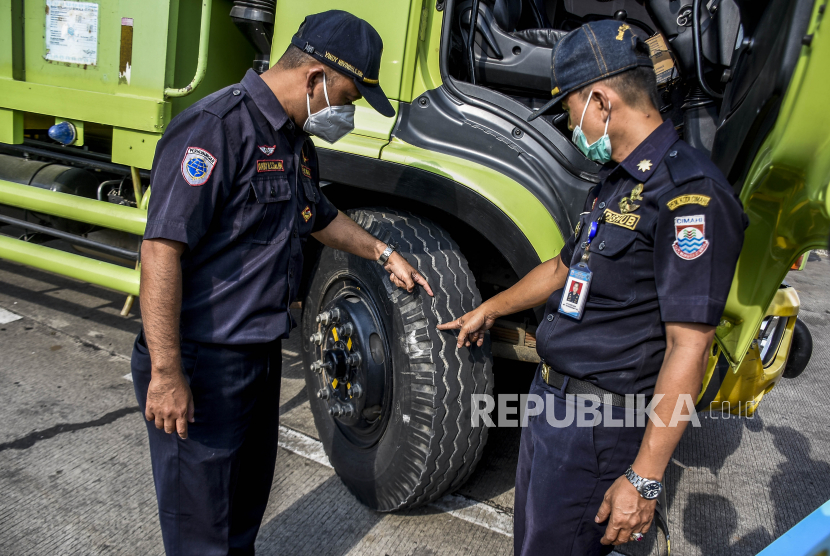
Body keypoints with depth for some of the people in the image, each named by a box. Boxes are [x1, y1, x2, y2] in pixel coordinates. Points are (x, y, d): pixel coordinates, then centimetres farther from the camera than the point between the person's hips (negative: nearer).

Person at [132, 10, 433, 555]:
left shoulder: (295, 142, 10)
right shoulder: (217, 127, -21)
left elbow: (318, 216, 29)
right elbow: (161, 248, -27)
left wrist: (383, 253, 29)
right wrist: (166, 375, -27)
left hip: (260, 353, 9)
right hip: (202, 364, -9)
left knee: (248, 499, 26)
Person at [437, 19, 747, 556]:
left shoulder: (691, 192, -21)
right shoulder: (617, 182, 11)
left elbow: (689, 347, -25)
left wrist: (644, 478, -24)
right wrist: (490, 309, 37)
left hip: (600, 426, -9)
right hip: (550, 398, 10)